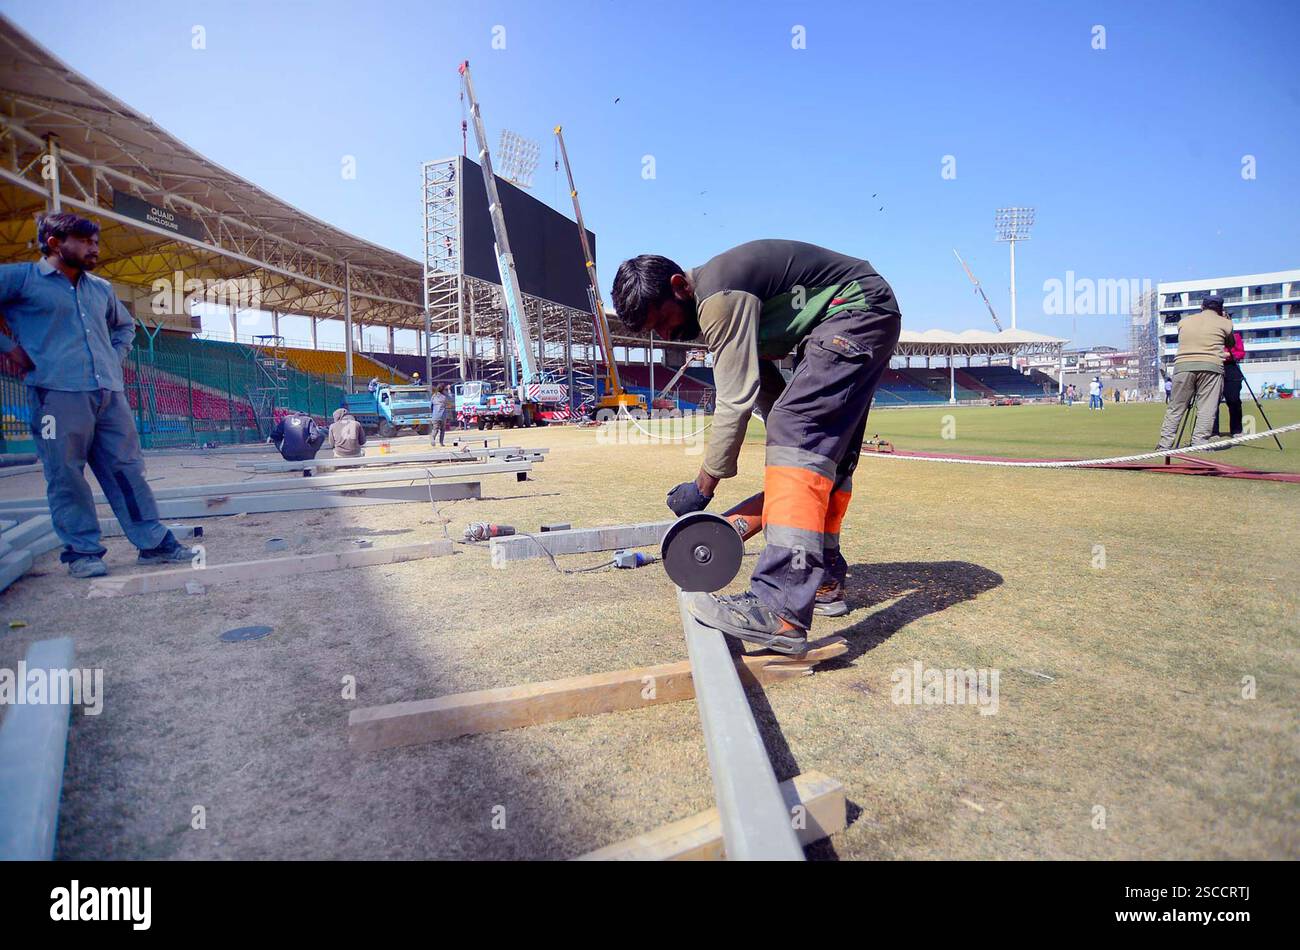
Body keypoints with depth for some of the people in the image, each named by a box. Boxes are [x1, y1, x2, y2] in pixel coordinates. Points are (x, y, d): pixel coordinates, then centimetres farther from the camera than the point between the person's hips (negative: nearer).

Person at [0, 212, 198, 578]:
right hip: (57, 392, -5)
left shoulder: (101, 288, 20)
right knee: (66, 474, -1)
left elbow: (125, 325, 37)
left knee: (127, 468, 4)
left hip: (110, 392, 5)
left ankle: (154, 542, 8)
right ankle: (81, 550, 8)